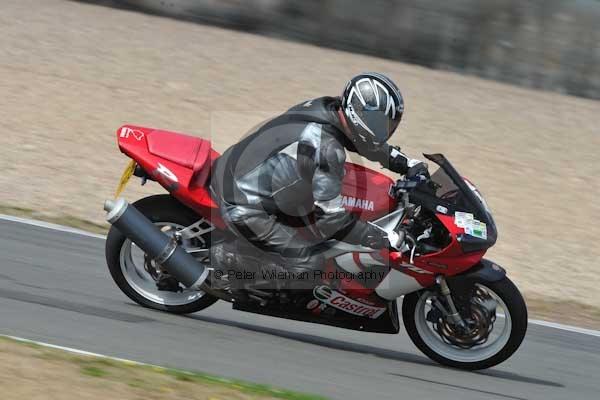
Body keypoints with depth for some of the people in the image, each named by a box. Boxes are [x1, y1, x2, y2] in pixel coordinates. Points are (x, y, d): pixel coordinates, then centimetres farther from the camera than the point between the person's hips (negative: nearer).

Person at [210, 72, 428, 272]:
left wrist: (410, 164, 17)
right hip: (244, 206, -10)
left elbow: (372, 144, 21)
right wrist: (387, 241, -17)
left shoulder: (327, 107, 0)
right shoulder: (328, 149, -26)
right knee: (309, 264, -7)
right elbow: (331, 218, -22)